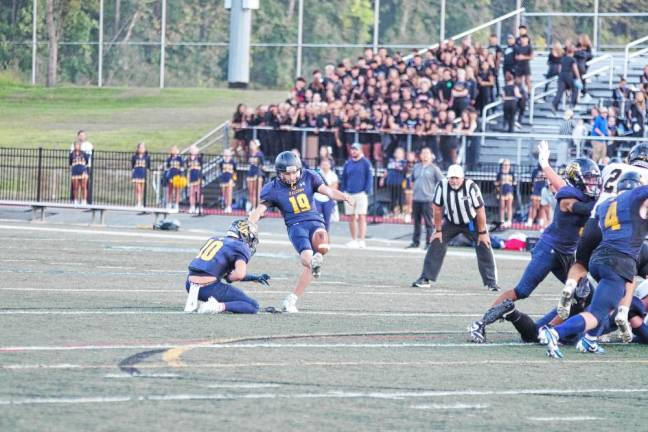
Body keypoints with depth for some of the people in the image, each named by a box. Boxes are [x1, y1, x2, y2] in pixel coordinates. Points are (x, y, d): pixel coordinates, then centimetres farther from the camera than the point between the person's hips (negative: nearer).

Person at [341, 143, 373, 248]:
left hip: (361, 194, -4)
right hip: (349, 194, 4)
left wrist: (367, 191, -9)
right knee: (351, 218, 7)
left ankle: (361, 240, -8)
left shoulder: (365, 163, 0)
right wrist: (343, 190, 8)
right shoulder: (348, 163, 12)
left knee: (361, 217, -7)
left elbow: (369, 178, -2)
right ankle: (353, 240, 16)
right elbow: (344, 178, 17)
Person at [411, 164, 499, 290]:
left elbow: (480, 211, -22)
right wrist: (438, 231, -6)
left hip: (471, 222, -2)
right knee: (436, 244, -7)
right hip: (451, 222, 2)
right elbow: (437, 209, -10)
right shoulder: (442, 186, -22)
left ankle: (491, 282, -4)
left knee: (484, 247, -12)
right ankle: (425, 279, 1)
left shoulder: (471, 187, -29)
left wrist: (482, 232, -19)